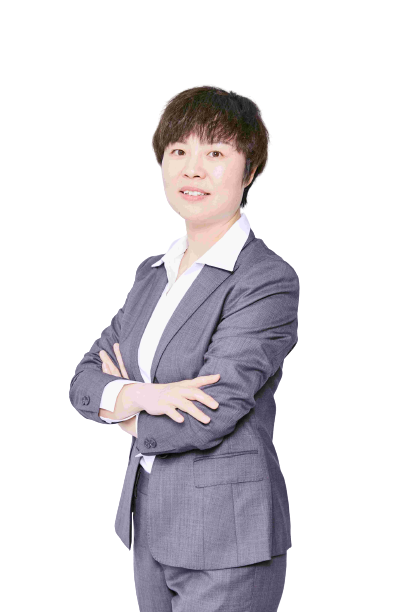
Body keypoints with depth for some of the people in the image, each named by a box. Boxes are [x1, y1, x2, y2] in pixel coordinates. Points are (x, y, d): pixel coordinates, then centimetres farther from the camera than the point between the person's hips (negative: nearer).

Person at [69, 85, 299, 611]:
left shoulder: (270, 281, -15)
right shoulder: (152, 273, 10)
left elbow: (208, 419, -22)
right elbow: (84, 381, 4)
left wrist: (125, 414, -4)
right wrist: (136, 394, -18)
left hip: (227, 540, -7)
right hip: (150, 528, 7)